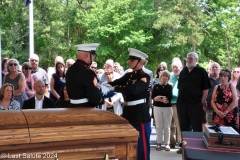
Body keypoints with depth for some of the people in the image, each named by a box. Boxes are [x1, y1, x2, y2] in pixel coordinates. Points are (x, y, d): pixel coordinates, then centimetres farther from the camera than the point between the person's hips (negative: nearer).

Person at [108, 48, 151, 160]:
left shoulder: (145, 77, -12)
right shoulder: (128, 75, 11)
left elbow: (133, 89, -28)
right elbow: (115, 83, -1)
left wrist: (114, 88, -28)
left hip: (140, 114, -8)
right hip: (128, 112, 8)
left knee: (141, 145, -1)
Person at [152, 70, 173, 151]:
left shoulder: (170, 86, 3)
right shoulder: (156, 86, 4)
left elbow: (169, 97, -9)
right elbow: (153, 97, -5)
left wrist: (159, 97, -12)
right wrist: (162, 99, -15)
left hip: (167, 108, -1)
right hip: (157, 107, 1)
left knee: (167, 126, 4)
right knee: (159, 126, 5)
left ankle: (167, 143, 8)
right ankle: (158, 143, 12)